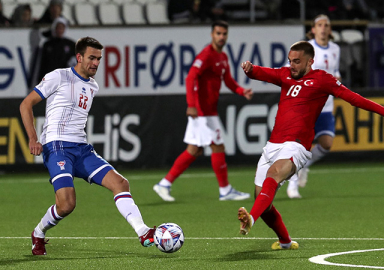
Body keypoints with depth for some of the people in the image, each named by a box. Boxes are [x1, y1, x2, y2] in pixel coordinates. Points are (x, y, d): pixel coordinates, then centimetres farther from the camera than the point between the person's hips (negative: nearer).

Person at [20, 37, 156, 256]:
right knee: (67, 205, -23)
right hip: (57, 147, -7)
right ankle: (38, 234, 6)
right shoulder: (59, 77, -1)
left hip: (82, 149, 7)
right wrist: (33, 138, -10)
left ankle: (144, 233, -20)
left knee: (120, 183, -12)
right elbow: (26, 105, 0)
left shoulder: (93, 87, 18)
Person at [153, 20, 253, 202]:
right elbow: (190, 78, -25)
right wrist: (191, 104, -33)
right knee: (218, 147, -3)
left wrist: (242, 91, 1)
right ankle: (225, 190, 6)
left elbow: (228, 81, 21)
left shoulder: (223, 57, 14)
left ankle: (165, 184, 13)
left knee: (194, 151, 10)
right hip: (202, 110, -10)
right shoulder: (206, 55, -15)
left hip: (209, 110, 10)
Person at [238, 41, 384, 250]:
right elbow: (263, 74, 5)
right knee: (262, 201, 5)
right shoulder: (285, 75, 18)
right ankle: (285, 242, 28)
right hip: (273, 145, 6)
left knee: (273, 174, -35)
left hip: (295, 146, -6)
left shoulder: (322, 79, 4)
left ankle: (250, 219, -56)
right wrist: (249, 69, -19)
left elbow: (351, 97, 0)